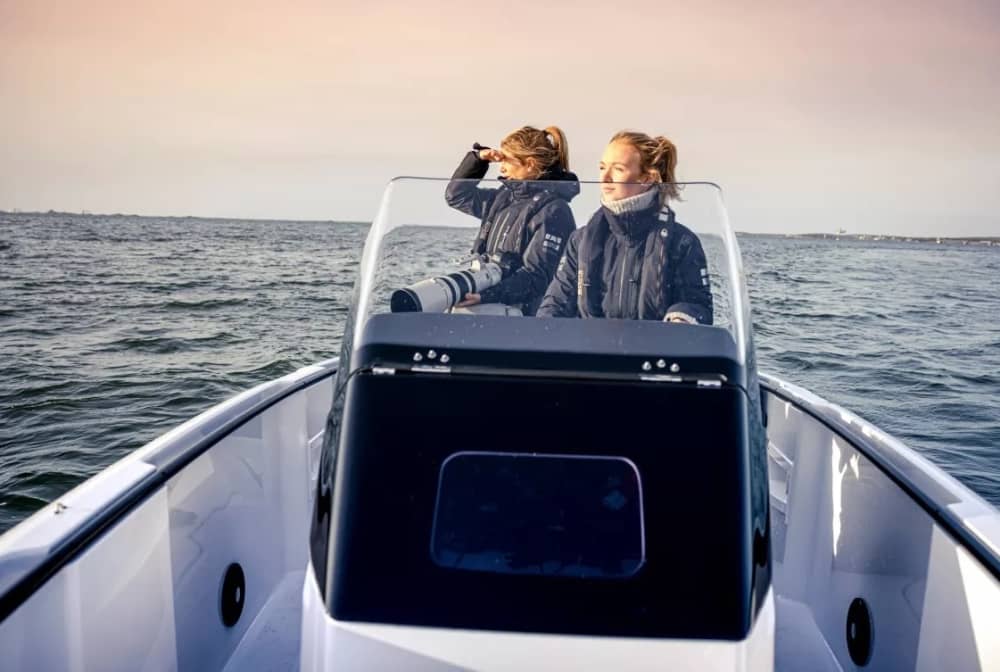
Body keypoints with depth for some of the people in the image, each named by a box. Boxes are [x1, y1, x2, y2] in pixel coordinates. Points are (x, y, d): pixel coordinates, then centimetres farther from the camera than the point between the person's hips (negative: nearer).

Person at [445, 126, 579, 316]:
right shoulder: (505, 197, 11)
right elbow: (457, 195, 23)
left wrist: (486, 296, -29)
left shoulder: (553, 210, -13)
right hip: (486, 308, 7)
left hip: (520, 313, -7)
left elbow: (536, 276, -20)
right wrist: (477, 158, 9)